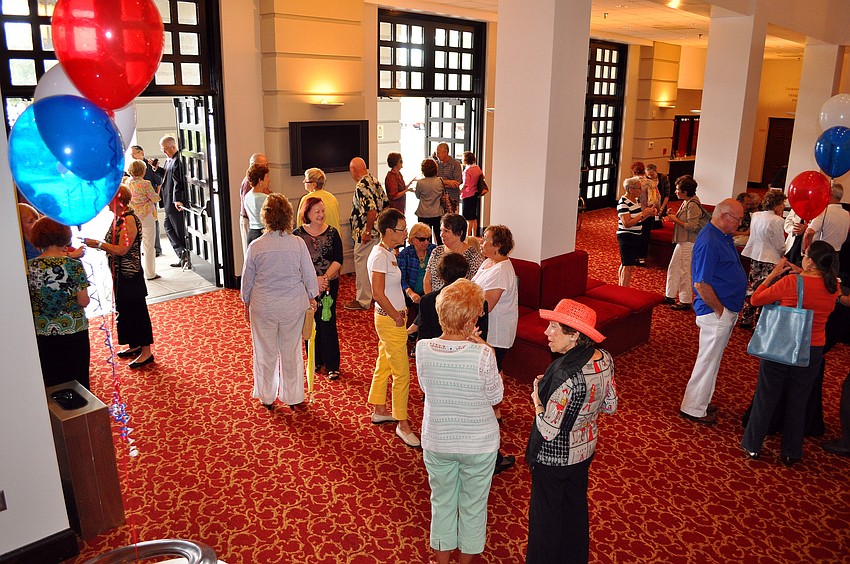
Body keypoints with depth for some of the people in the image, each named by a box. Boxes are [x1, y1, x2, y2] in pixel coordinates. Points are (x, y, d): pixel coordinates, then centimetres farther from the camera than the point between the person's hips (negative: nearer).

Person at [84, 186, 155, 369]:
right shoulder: (119, 218, 10)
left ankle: (146, 352, 6)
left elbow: (122, 249, -24)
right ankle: (134, 346, 31)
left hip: (131, 274, -10)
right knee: (124, 309, 18)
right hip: (120, 273, 10)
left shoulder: (129, 220, -20)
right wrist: (98, 243, 3)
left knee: (137, 310, -2)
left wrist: (98, 244, -17)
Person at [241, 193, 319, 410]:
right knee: (292, 352, 14)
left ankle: (267, 398, 28)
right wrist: (311, 298, 13)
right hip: (293, 305, 0)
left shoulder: (256, 246, -11)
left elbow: (247, 280, -1)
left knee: (265, 353, 15)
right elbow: (309, 275, -4)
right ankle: (293, 397, 26)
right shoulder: (298, 243, -12)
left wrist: (247, 305, 14)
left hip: (263, 306, 0)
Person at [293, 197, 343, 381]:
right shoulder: (297, 235, -2)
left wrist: (325, 278, -16)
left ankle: (332, 365, 10)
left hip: (329, 284, 0)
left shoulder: (332, 232, 0)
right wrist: (314, 279, -16)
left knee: (327, 322, 0)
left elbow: (338, 260, -4)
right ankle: (315, 361, 25)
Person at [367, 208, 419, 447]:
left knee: (383, 366, 21)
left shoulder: (387, 252, 9)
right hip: (389, 320, -10)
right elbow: (378, 293, -25)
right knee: (402, 373, -2)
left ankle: (379, 411, 36)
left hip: (390, 317, 10)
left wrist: (399, 311, 11)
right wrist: (397, 317, -16)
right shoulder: (380, 256, -21)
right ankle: (403, 425, 9)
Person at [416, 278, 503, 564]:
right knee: (473, 506, 21)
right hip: (478, 444, -2)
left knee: (442, 501, 24)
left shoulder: (423, 348, -18)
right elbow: (495, 396, -11)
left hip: (437, 441, 3)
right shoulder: (482, 355, -27)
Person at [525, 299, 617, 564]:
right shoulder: (604, 359, -11)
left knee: (546, 514, 16)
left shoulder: (566, 374, -36)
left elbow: (548, 430, -30)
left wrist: (537, 398, -14)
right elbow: (610, 406, 2)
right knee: (576, 504, 28)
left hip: (554, 457, -8)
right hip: (586, 449, 8)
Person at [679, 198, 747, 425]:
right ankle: (693, 409, 14)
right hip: (716, 312, -10)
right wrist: (720, 310, -18)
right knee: (708, 361, 1)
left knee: (712, 359, 20)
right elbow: (701, 284, -27)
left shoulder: (723, 236, 8)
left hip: (728, 310, 10)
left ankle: (701, 401, 34)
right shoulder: (709, 242, -23)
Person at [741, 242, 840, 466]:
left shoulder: (790, 282, -20)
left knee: (766, 397, 12)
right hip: (812, 351, 3)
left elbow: (755, 299, -11)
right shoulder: (834, 288, -6)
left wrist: (773, 274, -3)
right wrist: (801, 274, 9)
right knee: (797, 401, 17)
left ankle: (753, 446, 24)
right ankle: (790, 453, 29)